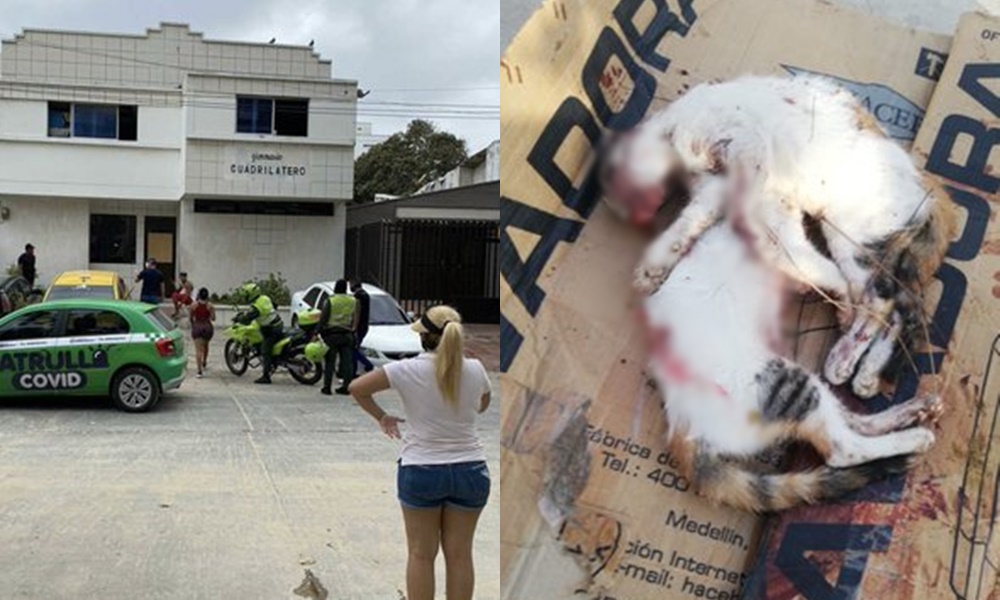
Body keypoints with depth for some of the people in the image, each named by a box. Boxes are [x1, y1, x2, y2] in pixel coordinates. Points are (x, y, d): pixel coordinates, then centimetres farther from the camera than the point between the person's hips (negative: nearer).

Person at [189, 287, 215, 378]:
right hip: (207, 327, 1)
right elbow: (213, 318, -9)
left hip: (197, 327, -1)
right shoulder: (209, 305, -5)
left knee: (198, 349, -6)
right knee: (205, 345, 27)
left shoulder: (194, 305, -3)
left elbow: (191, 318, 4)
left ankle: (200, 370, -16)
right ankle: (204, 362, 45)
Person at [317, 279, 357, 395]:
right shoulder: (353, 301, 6)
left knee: (330, 361, 0)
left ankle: (327, 387, 0)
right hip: (347, 335, 3)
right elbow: (356, 320, 10)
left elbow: (323, 319, -8)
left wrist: (319, 332, -3)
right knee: (347, 361, 5)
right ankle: (346, 385, 5)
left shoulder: (329, 301, -7)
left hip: (332, 334, -3)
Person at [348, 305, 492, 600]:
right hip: (470, 469, 2)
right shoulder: (475, 369, -4)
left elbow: (357, 388, -6)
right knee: (460, 554, 12)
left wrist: (381, 417, 6)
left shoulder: (409, 370, -11)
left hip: (421, 469, -2)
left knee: (421, 554, 11)